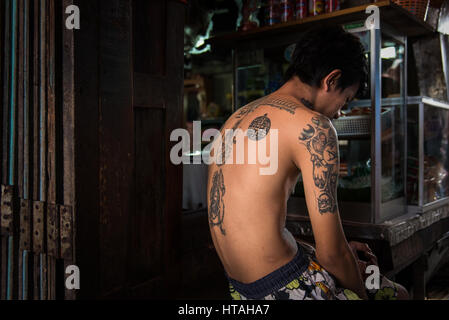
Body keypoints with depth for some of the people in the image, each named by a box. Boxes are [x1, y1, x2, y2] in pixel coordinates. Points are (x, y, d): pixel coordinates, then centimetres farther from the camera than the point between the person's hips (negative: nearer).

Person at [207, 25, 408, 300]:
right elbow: (331, 252, -16)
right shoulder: (313, 126, -17)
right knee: (398, 293, 14)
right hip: (284, 285, -8)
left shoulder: (237, 118, 9)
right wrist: (360, 293, 4)